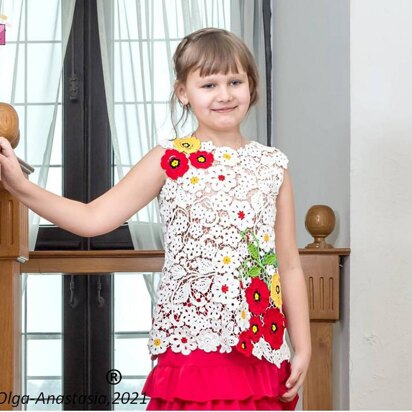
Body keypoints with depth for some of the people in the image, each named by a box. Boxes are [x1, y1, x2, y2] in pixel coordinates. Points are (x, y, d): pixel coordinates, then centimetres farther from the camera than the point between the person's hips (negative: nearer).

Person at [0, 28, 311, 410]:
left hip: (260, 348, 3)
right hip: (191, 341, -2)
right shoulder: (170, 160, 0)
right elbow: (94, 217, -5)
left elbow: (289, 266, 9)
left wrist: (302, 346, 7)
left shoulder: (272, 165, 7)